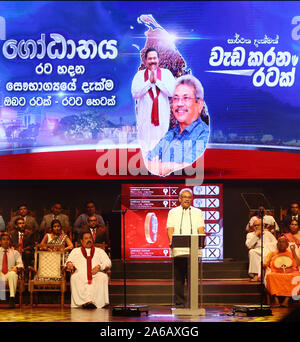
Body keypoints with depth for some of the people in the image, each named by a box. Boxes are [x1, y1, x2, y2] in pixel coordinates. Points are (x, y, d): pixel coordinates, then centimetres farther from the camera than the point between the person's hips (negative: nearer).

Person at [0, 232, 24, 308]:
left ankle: (12, 298, -41)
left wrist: (16, 267, -18)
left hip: (10, 274, 1)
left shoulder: (15, 252, 19)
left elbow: (20, 264, 7)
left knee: (12, 274, -38)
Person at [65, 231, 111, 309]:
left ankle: (94, 301, -45)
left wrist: (99, 266, -9)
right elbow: (68, 262, 14)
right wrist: (69, 264, -11)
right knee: (74, 278, -34)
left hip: (96, 275, 0)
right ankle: (84, 301, -46)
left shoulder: (100, 251, 25)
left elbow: (108, 263, 13)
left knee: (103, 277, -34)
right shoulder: (75, 251, 25)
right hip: (81, 275, 0)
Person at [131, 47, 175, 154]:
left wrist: (156, 80, -10)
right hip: (145, 116, 0)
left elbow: (171, 92, -6)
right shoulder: (139, 75, 7)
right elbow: (135, 93, -6)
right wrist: (149, 81, -11)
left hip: (162, 115, 0)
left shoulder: (166, 73, 6)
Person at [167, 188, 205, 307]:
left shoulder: (197, 212, 17)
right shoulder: (173, 212, 14)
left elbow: (200, 229, 6)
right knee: (178, 278, -1)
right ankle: (179, 302, 4)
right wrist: (172, 241, -15)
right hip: (178, 250, 0)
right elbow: (170, 229, 3)